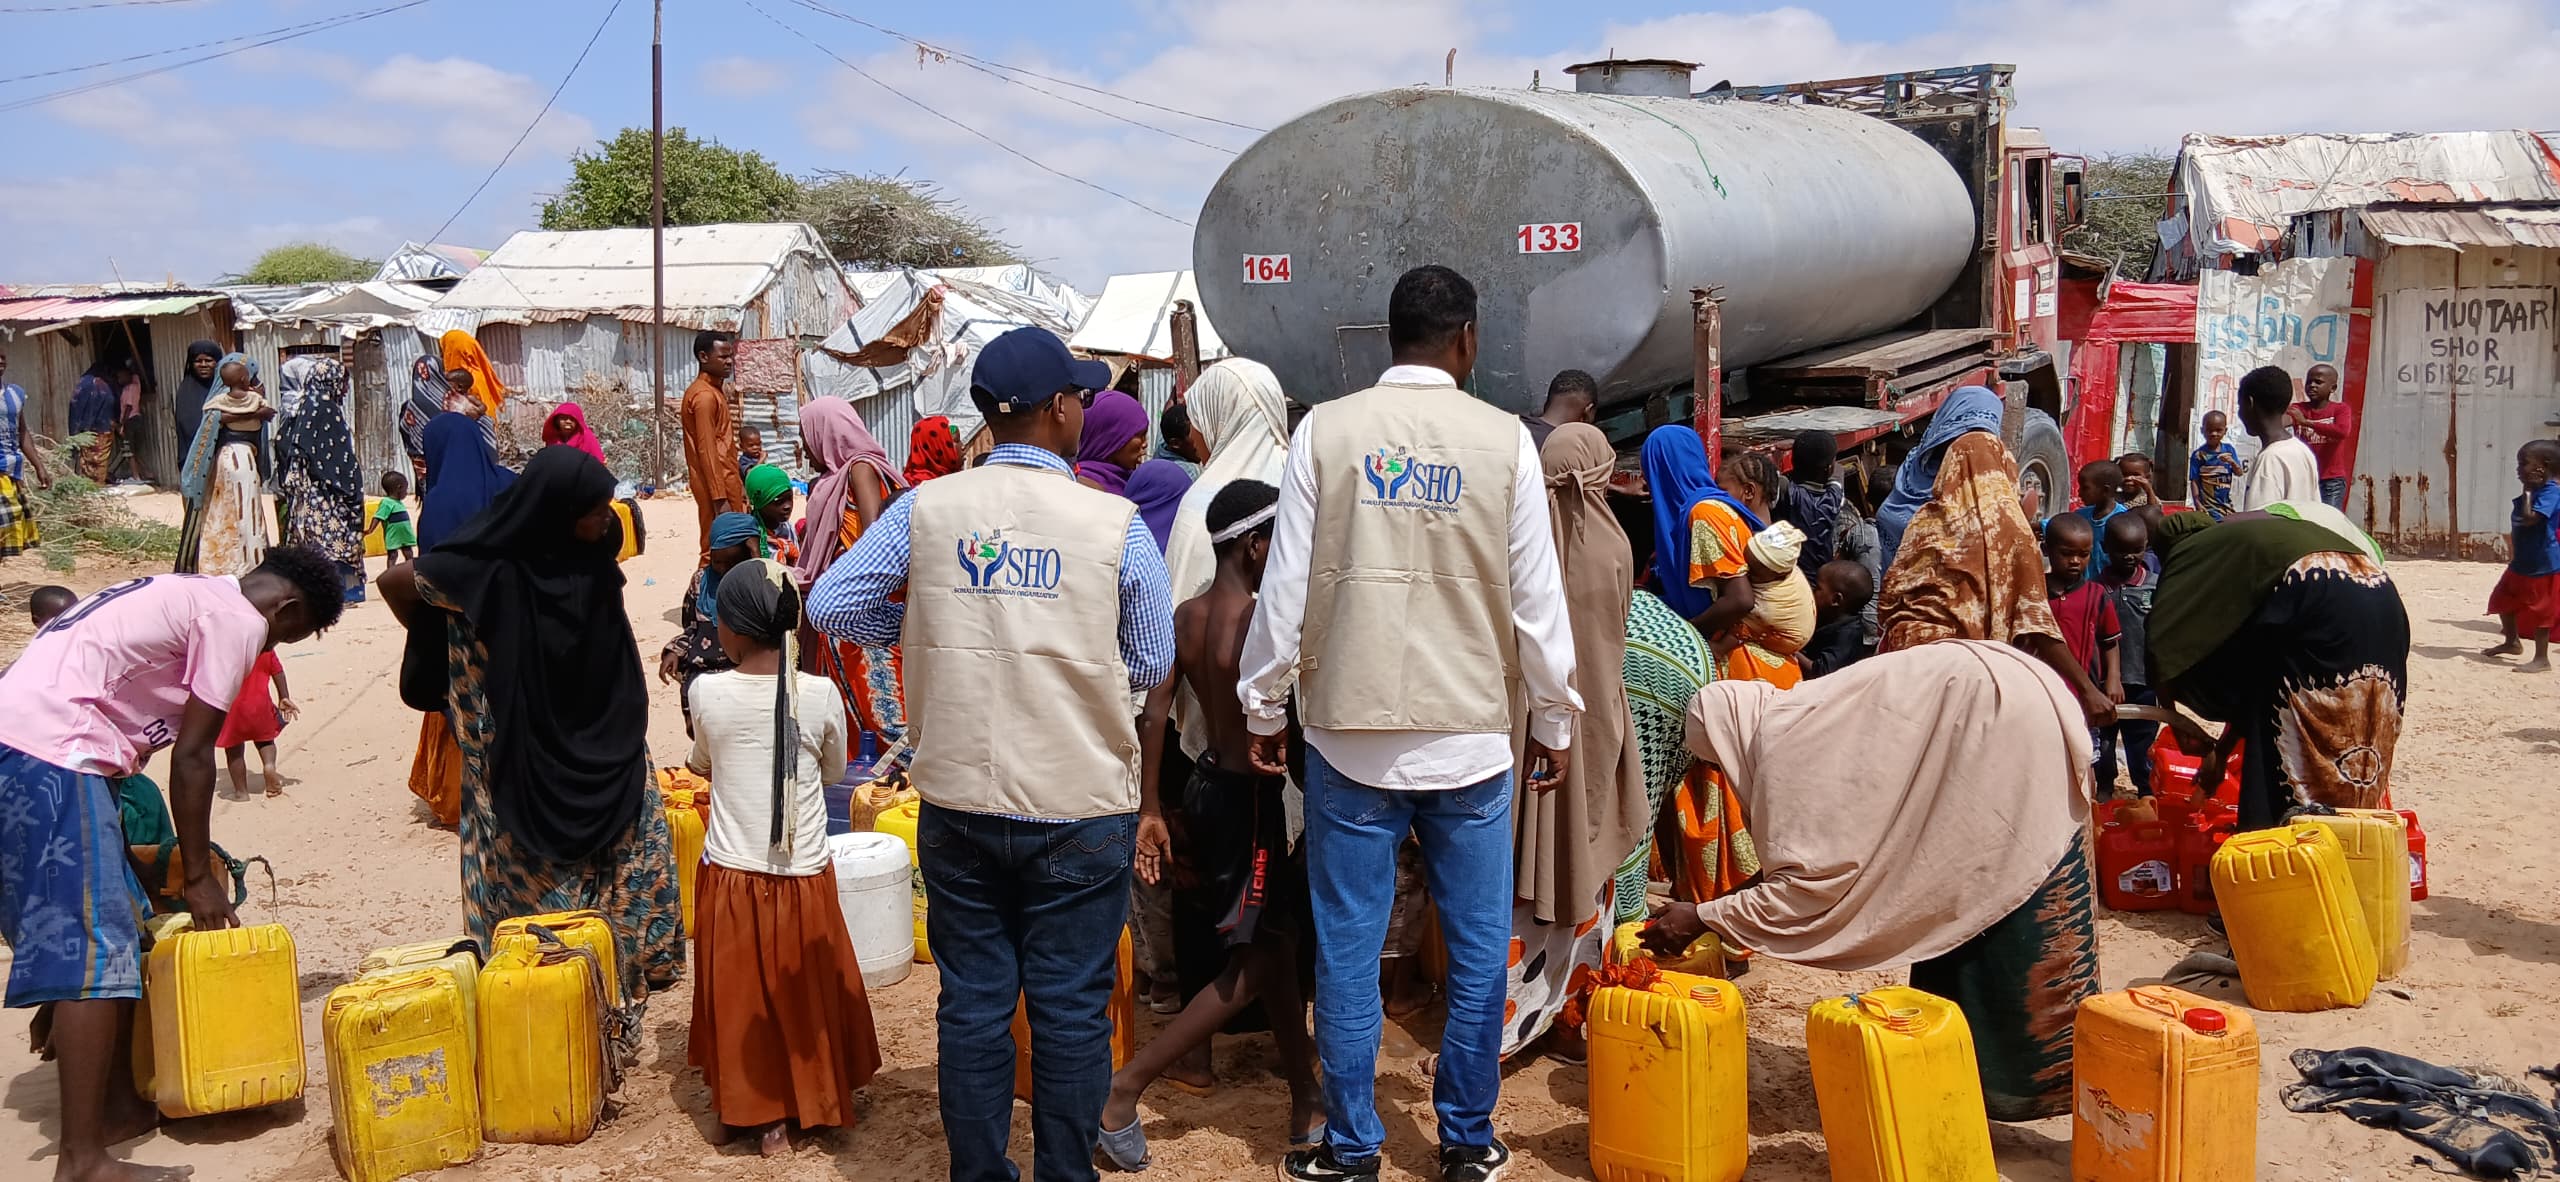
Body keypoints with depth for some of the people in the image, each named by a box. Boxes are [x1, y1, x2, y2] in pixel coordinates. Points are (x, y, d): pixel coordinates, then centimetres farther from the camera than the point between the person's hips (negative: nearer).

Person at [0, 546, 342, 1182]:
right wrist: (199, 876, 2)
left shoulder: (190, 596, 24)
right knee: (92, 947, -10)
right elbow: (191, 756, -7)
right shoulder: (239, 620, -5)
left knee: (120, 930, 15)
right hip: (51, 755, -10)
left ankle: (120, 1104, 22)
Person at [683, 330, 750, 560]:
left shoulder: (715, 390, 16)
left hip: (727, 481, 10)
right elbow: (706, 451, -19)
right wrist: (720, 498, -22)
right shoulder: (704, 396, -14)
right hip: (716, 484, -10)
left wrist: (738, 487, 21)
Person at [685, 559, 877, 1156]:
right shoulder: (821, 695, -11)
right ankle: (812, 1099, 29)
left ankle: (763, 1115, 20)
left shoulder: (706, 693, -11)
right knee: (806, 992, 17)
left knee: (743, 995, 14)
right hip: (805, 877, 0)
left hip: (731, 876, 0)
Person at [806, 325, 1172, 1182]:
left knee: (972, 1001, 13)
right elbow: (1151, 665, 0)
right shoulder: (1116, 524, -9)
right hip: (1081, 807, -2)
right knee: (1071, 1008, 9)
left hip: (959, 802, 2)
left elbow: (829, 604, 0)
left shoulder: (926, 509, -3)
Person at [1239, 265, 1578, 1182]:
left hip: (1350, 729, 0)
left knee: (1348, 947, 8)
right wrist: (1555, 721, 11)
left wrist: (1265, 706, 9)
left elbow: (1287, 585, -2)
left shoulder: (1326, 430, -2)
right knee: (1477, 948, 11)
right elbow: (1537, 596, 0)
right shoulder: (1504, 440, -2)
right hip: (1471, 731, 0)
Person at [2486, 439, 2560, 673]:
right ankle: (2511, 642, 36)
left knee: (2540, 611, -2)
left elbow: (2529, 518, -32)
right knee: (2503, 601, 18)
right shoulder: (2531, 493, 10)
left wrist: (2528, 492, -24)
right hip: (2522, 563, 10)